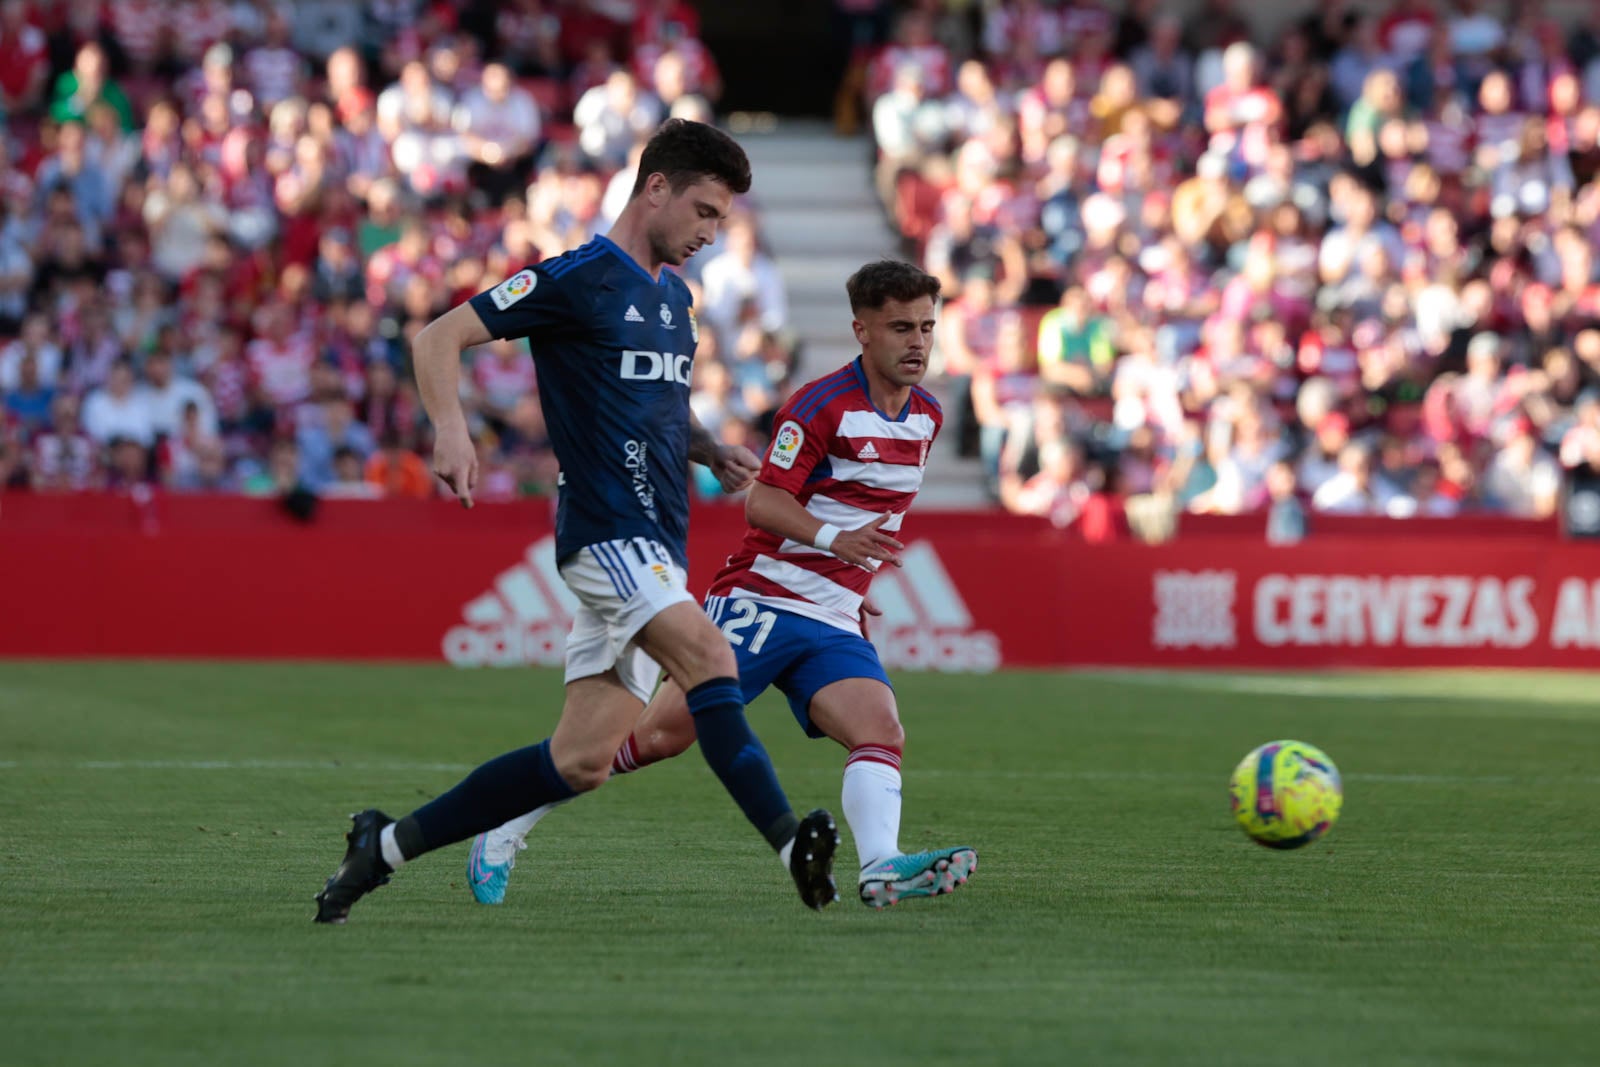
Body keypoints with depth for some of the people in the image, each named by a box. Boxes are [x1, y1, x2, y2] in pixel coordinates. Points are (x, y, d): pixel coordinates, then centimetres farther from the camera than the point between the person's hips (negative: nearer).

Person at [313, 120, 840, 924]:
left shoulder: (675, 297, 19)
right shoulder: (575, 280, -7)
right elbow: (438, 338, -8)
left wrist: (712, 452, 14)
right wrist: (451, 428, -25)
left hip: (656, 547, 8)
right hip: (605, 532, -8)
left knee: (580, 762, 2)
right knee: (709, 658, -29)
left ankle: (387, 845, 13)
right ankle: (792, 847, -33)